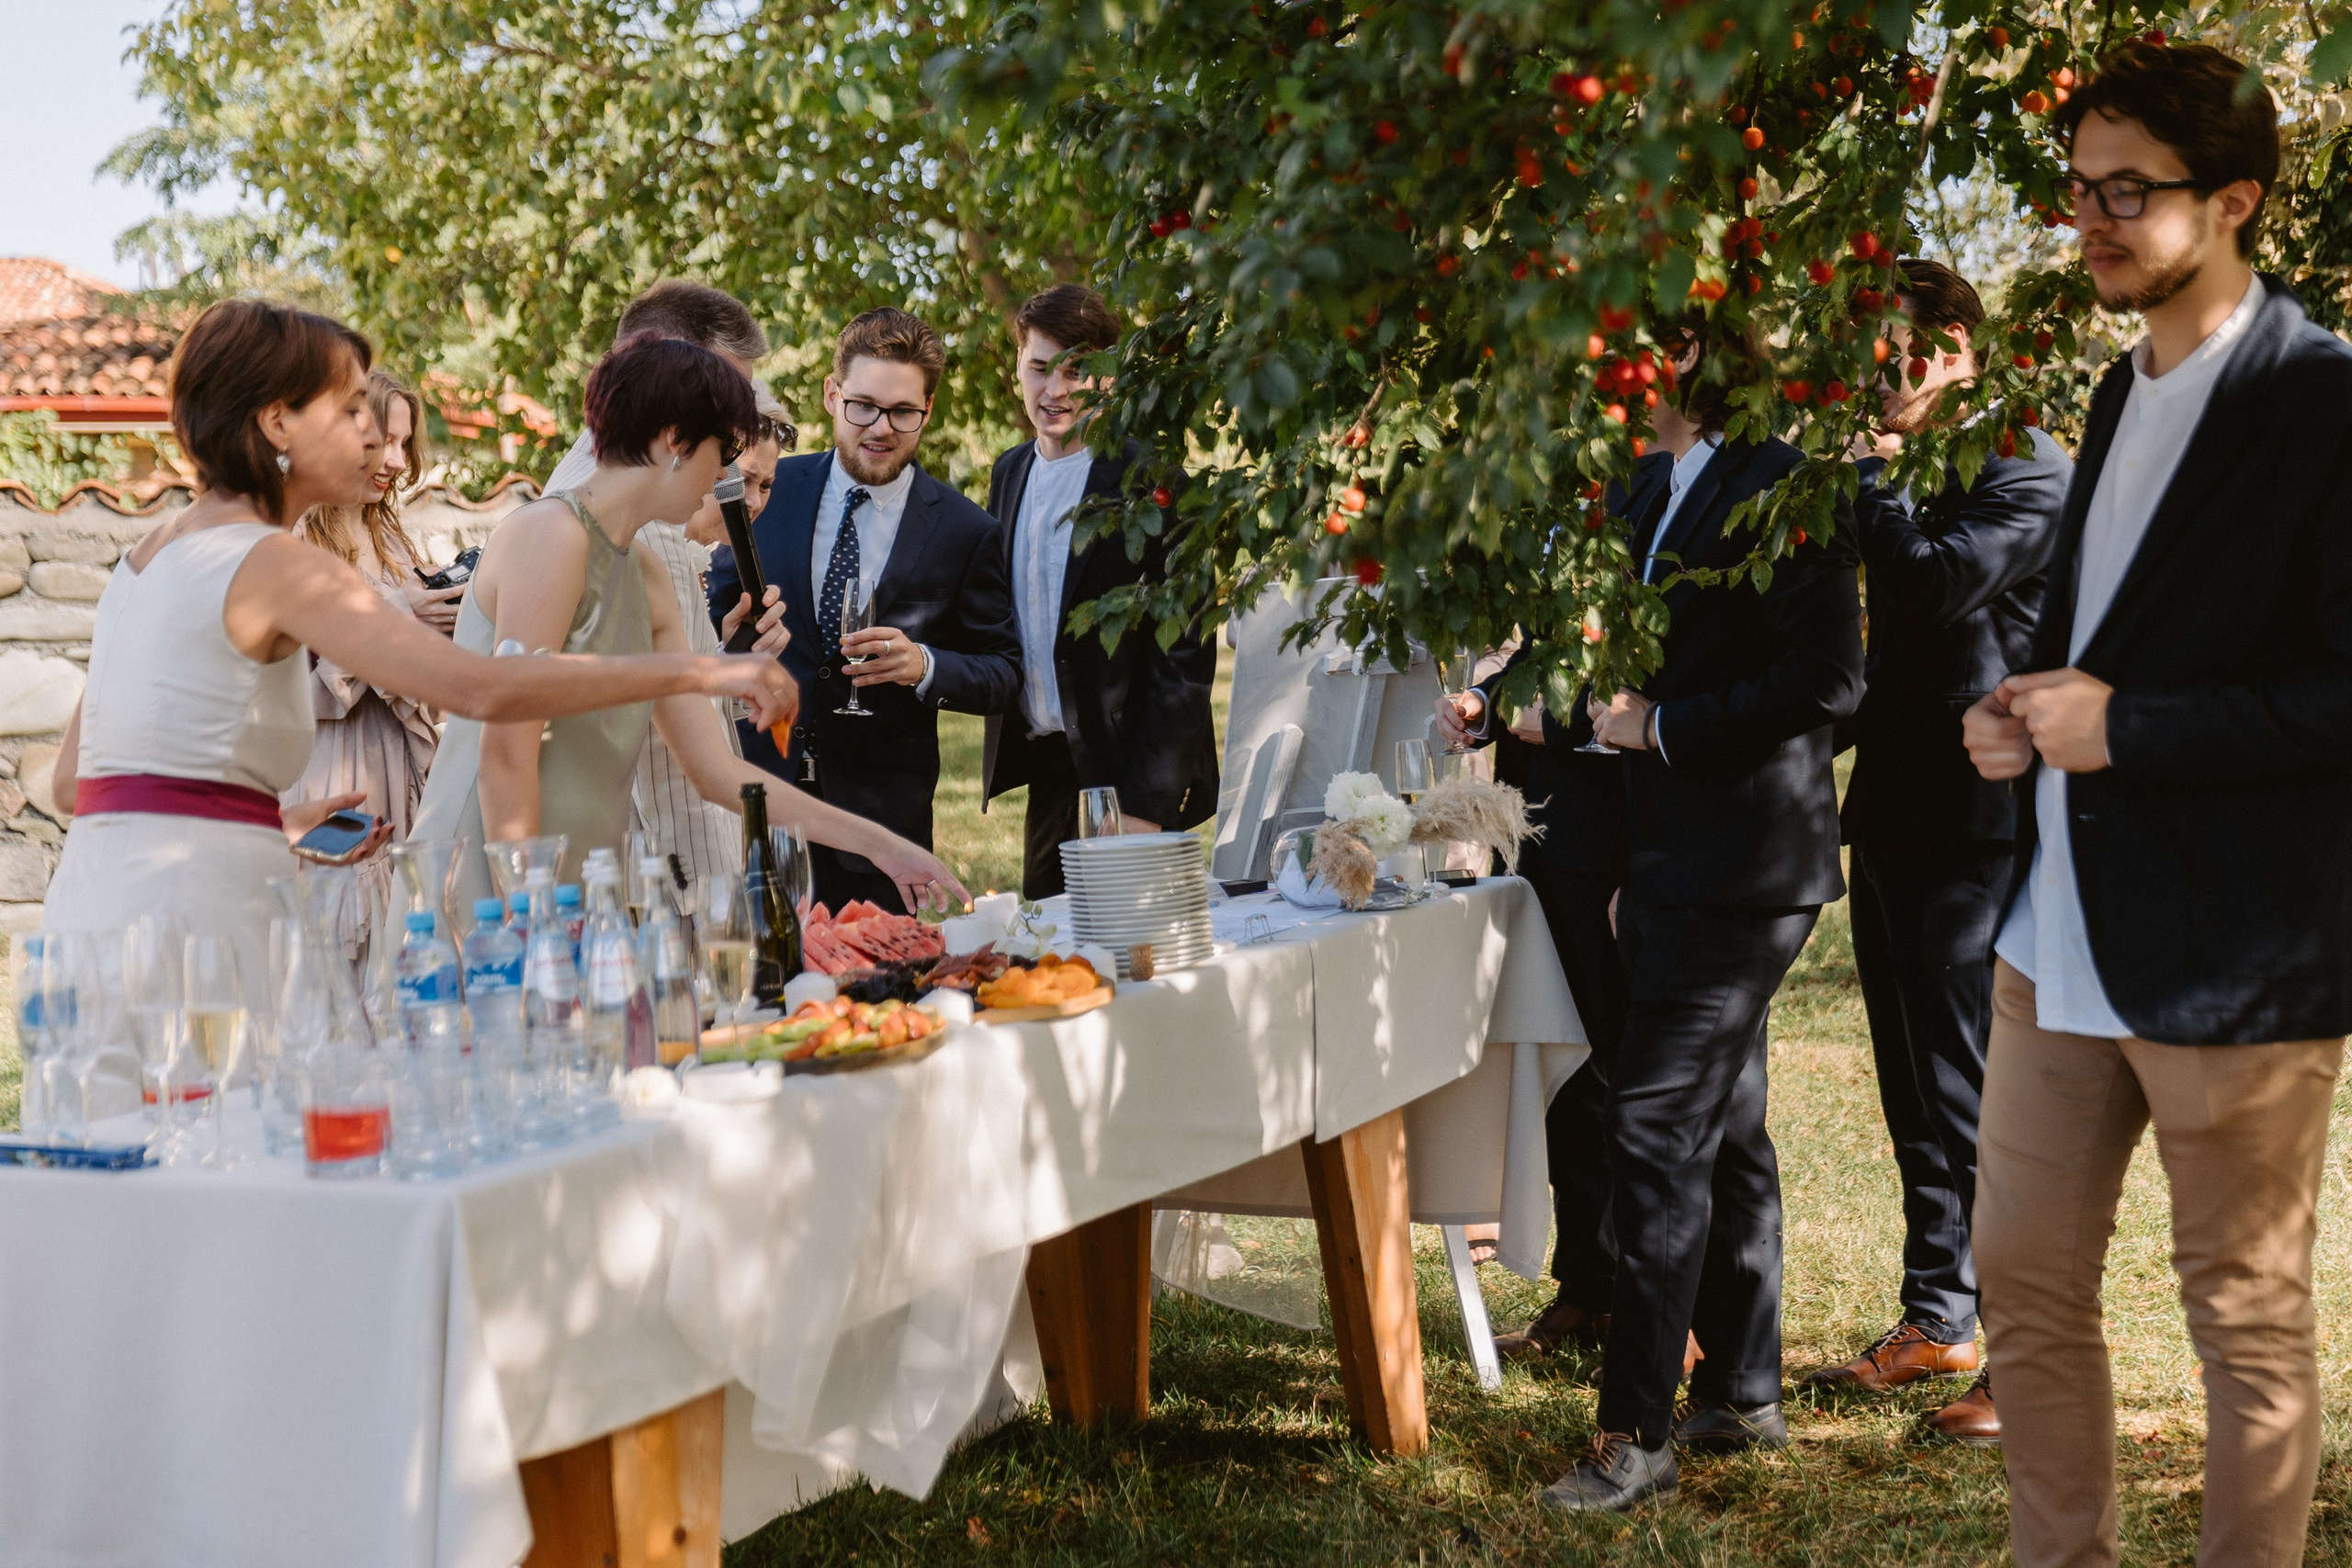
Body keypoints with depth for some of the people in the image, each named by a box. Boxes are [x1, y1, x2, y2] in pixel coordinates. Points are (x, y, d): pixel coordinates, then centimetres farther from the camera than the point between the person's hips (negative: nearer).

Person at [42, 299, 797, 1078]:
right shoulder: (269, 562, -9)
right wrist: (696, 671, -17)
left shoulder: (148, 554, 18)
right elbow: (481, 688, -20)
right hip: (185, 917, -9)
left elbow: (72, 780, 21)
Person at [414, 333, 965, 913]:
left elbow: (719, 771, 17)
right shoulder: (552, 533, -11)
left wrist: (880, 845, 17)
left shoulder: (646, 580, 16)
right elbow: (505, 753, -16)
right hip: (485, 896, -8)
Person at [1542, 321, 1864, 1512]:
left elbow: (1826, 680, -20)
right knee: (1724, 1130, 15)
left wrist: (1662, 727, -15)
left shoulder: (1777, 488, -14)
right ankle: (1745, 1393, 25)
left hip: (1744, 864, -10)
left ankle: (1635, 1434, -8)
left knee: (1657, 1125, -11)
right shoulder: (1667, 497, 15)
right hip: (1685, 865, 10)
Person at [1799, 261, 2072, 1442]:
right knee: (1918, 1091, 14)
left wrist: (1870, 466, -14)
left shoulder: (2026, 472, -10)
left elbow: (1934, 585, -26)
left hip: (1983, 825, -9)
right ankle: (1936, 1319, 24)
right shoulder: (1913, 476, 17)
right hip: (1898, 813, 9)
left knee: (1983, 1100, -9)